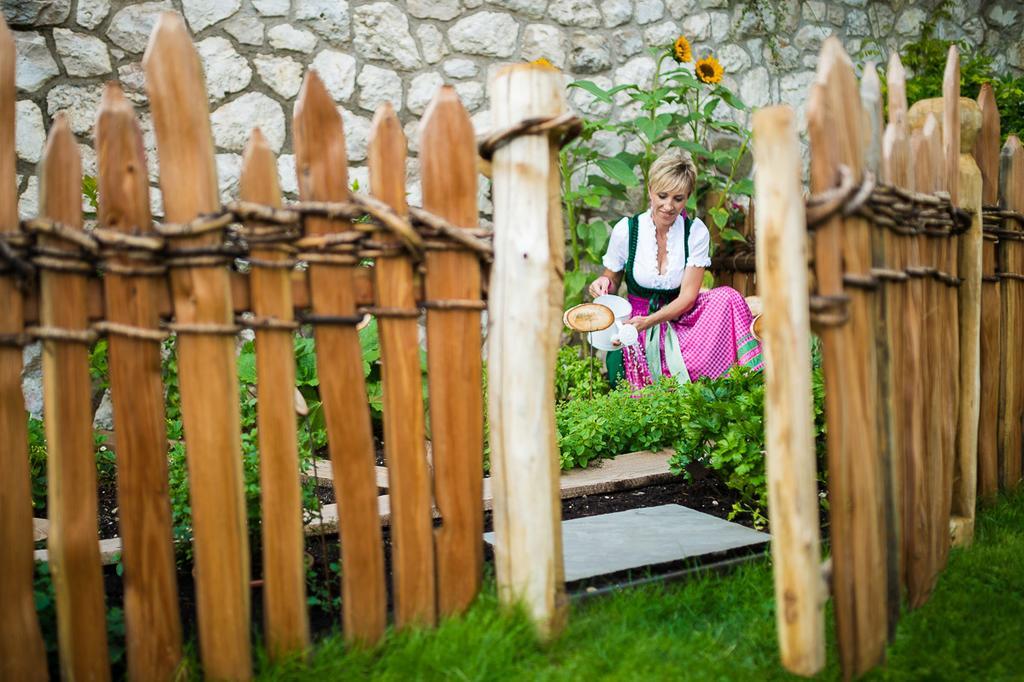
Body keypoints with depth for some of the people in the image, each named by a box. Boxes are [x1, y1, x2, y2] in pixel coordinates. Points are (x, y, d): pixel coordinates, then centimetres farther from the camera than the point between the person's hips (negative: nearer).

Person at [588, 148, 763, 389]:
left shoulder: (696, 232, -7)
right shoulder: (626, 230, -8)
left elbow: (688, 296, -11)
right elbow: (612, 281, 6)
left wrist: (648, 321, -27)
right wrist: (603, 283, -20)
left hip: (679, 316, 2)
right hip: (637, 324, -2)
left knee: (727, 298, -29)